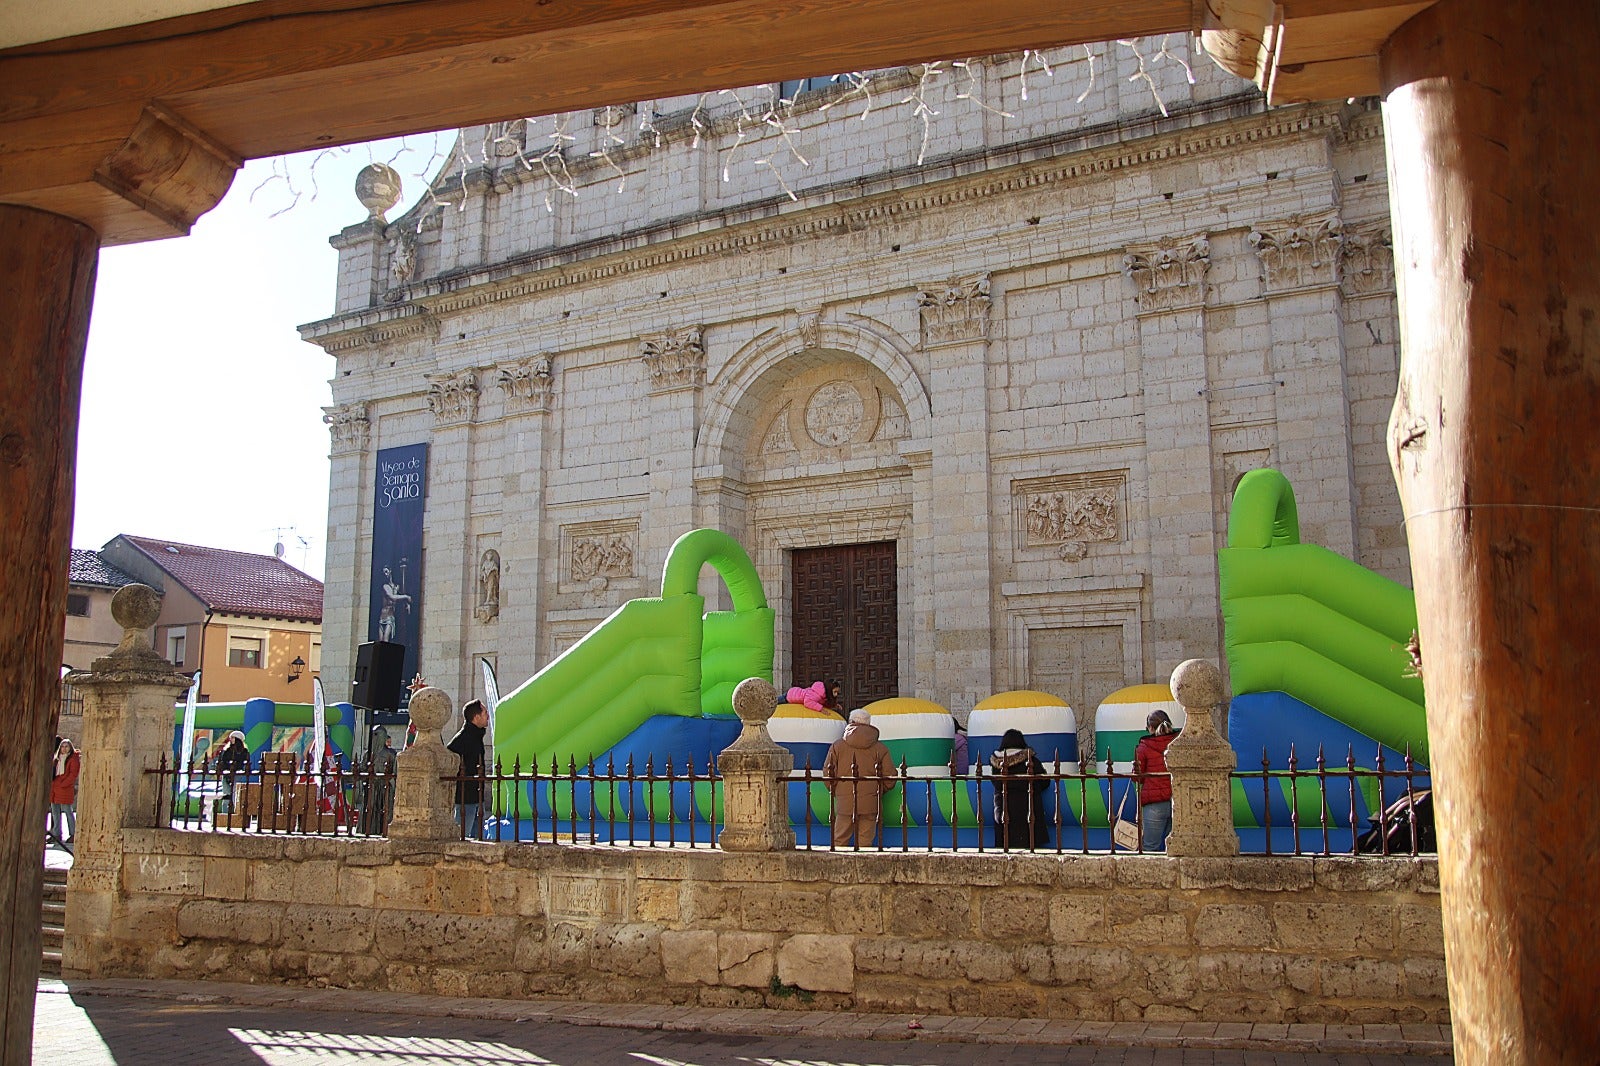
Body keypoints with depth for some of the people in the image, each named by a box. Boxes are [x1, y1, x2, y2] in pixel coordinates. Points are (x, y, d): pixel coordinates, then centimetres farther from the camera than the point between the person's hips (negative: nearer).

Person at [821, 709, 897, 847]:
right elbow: (890, 778, 4)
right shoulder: (880, 748, 5)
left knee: (839, 840, 6)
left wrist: (835, 791, 19)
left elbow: (827, 774, 3)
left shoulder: (837, 746, 5)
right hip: (870, 804, 0)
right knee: (865, 842, 1)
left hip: (844, 803, 0)